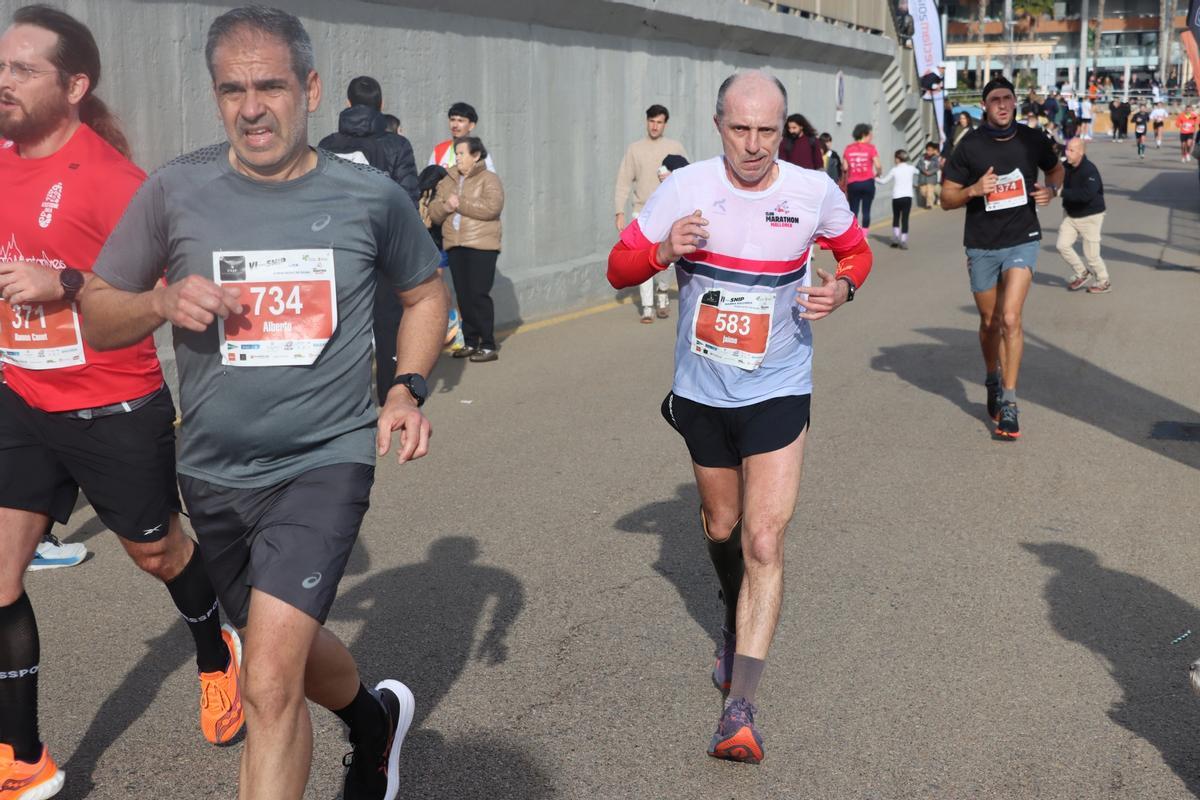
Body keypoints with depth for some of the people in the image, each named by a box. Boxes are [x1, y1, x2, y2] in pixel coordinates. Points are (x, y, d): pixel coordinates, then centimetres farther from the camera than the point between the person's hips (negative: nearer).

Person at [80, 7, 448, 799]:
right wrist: (161, 300, -18)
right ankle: (376, 717, 53)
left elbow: (426, 291, 13)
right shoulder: (176, 190, -5)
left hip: (326, 460, -3)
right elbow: (97, 317, 3)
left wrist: (409, 388, -2)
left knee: (270, 687, -17)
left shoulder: (372, 196, -5)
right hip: (215, 473, 3)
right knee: (290, 653, 22)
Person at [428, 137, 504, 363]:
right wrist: (446, 206, -11)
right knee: (463, 296, 8)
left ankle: (488, 346, -4)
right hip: (455, 245, 6)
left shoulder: (488, 179, -1)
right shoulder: (448, 180, 17)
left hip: (481, 245, -6)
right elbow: (434, 213, 12)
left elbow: (492, 207, -18)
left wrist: (460, 204, -13)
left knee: (479, 295, -9)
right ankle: (471, 343, 16)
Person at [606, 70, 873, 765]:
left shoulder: (815, 192, -9)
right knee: (721, 529, 19)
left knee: (764, 544, -12)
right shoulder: (685, 187, -9)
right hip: (702, 390, 2)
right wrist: (664, 250, -24)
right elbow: (620, 268, -3)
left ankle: (740, 710, -11)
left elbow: (857, 250, 11)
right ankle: (736, 624, 50)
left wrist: (842, 287, -12)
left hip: (777, 391, -2)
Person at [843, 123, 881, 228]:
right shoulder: (870, 148, -3)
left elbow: (845, 168, 2)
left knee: (853, 211, 3)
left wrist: (845, 186, 9)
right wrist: (878, 174, 10)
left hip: (852, 184, 2)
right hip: (867, 183, -2)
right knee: (866, 210, 5)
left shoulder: (848, 148, 5)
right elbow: (878, 166, -11)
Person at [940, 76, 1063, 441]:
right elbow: (947, 198, -2)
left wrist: (1051, 189, -4)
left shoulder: (1032, 140, -2)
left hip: (1022, 240, -1)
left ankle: (1008, 402, -10)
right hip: (982, 246, 1)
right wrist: (974, 190, -22)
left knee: (1010, 319, -15)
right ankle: (993, 380, 40)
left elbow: (1056, 169, 19)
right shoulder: (970, 146, -6)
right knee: (989, 323, 13)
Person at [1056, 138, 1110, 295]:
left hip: (1090, 217, -7)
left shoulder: (1089, 170, -26)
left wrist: (1062, 192, -41)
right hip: (1070, 215, 7)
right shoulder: (1066, 167, -5)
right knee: (1062, 245, -1)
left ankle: (1104, 283, 23)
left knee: (1091, 254, 1)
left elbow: (1087, 194, -40)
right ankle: (1082, 273, 20)